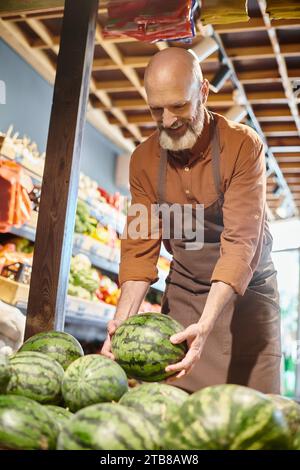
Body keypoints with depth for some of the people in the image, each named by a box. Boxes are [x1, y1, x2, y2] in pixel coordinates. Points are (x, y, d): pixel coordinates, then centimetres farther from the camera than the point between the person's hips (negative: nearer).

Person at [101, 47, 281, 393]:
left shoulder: (243, 146, -17)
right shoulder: (144, 159, -5)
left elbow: (241, 242, -25)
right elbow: (140, 247, -7)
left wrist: (205, 325, -37)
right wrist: (123, 319, -21)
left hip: (244, 293, -2)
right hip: (182, 295, 3)